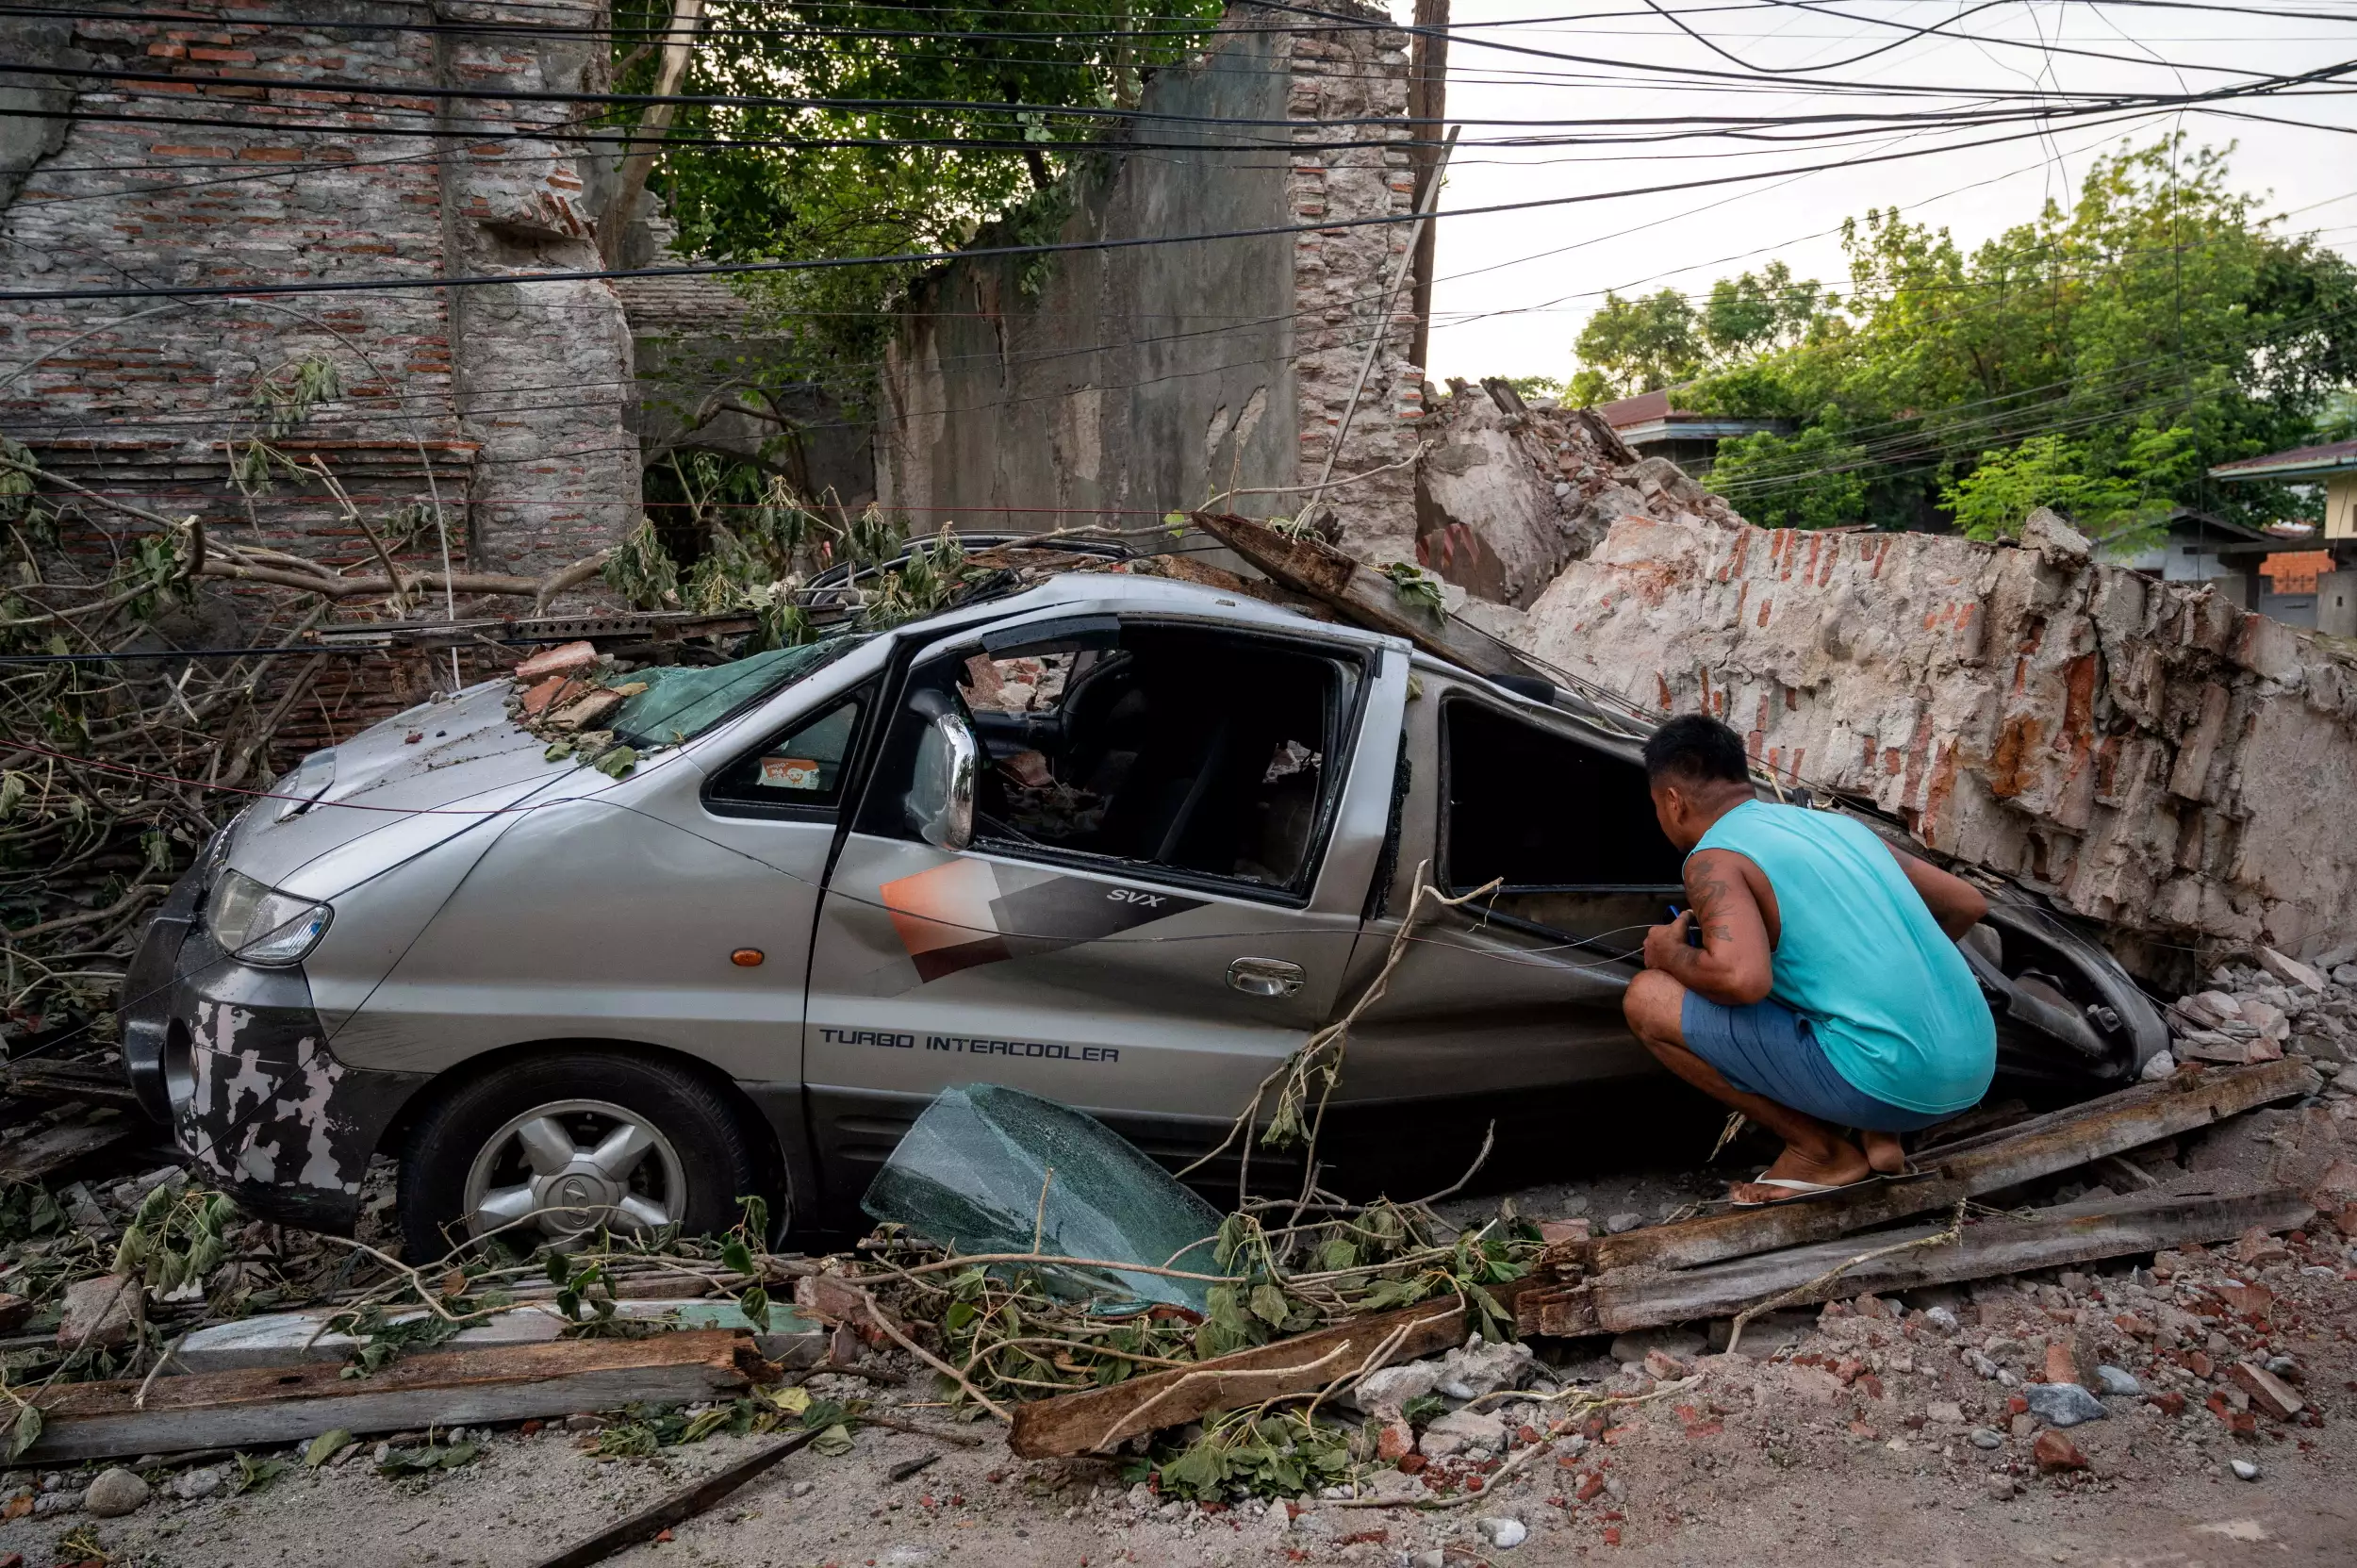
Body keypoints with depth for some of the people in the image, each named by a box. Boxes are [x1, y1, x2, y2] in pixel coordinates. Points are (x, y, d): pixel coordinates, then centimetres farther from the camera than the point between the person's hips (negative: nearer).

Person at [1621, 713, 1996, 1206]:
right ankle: (1881, 1136, 14)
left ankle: (1823, 1152, 5)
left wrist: (1671, 953, -3)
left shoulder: (1715, 857, -6)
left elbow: (1743, 979, -24)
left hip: (1890, 1083, -8)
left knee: (1648, 999, -2)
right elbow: (1968, 904, 24)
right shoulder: (1838, 823, 17)